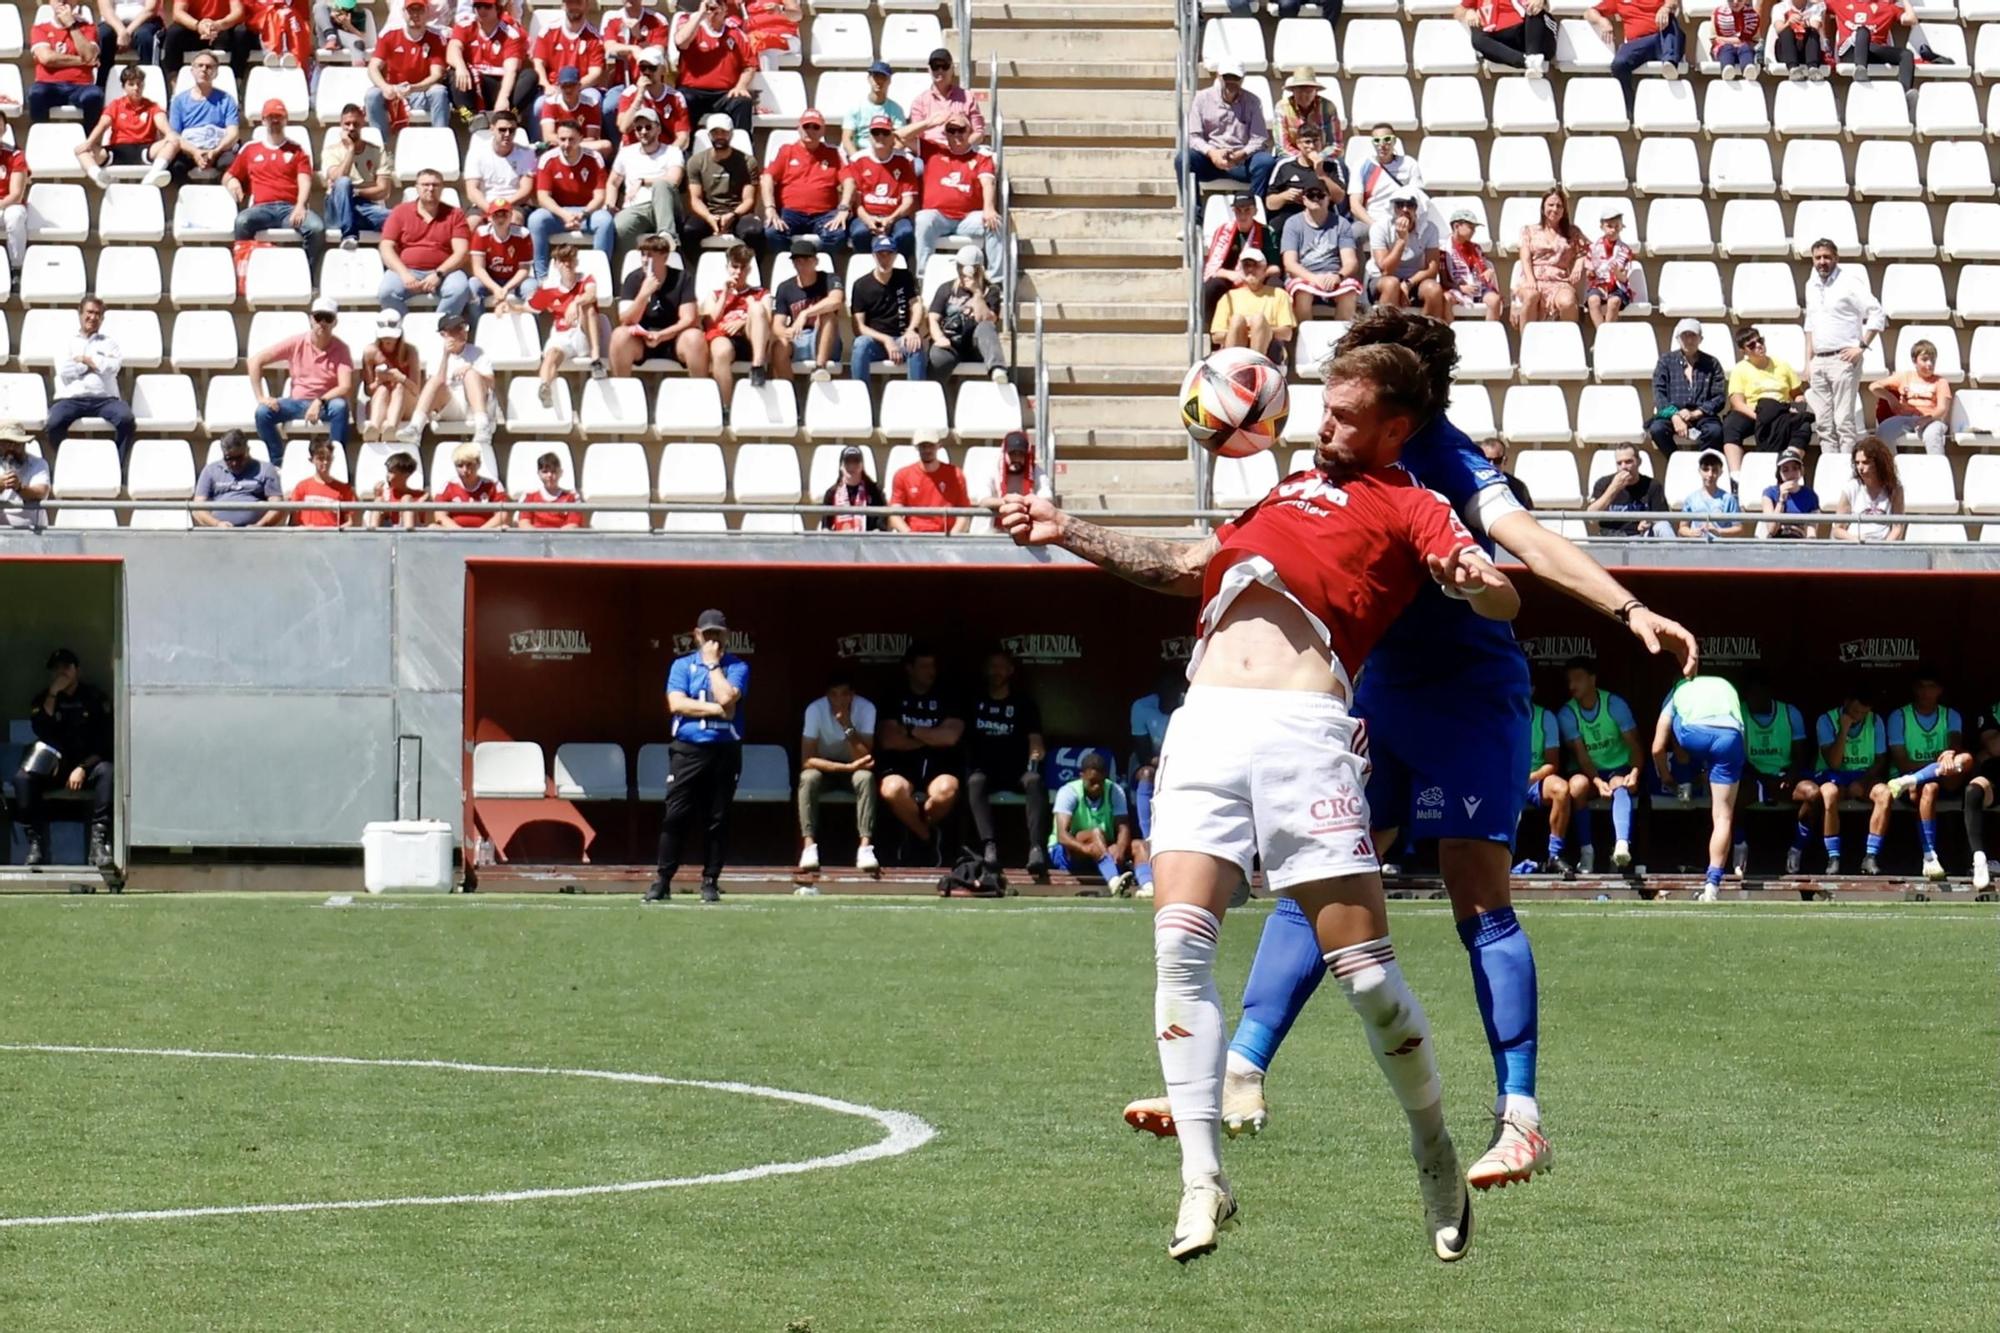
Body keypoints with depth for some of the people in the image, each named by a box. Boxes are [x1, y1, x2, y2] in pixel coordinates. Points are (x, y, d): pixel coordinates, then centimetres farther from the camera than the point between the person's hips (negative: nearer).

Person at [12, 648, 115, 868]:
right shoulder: (42, 699, 8)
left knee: (106, 773, -35)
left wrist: (83, 768, -17)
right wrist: (53, 695, -14)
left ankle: (98, 843, -41)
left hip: (87, 765, -1)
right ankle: (36, 847, -30)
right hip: (52, 768, 1)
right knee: (22, 778, -29)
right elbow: (41, 731, -11)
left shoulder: (94, 699, 3)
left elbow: (106, 742, -4)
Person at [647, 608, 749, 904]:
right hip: (688, 749, 0)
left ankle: (710, 882, 9)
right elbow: (676, 703, -6)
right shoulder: (682, 665, 9)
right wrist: (717, 709, -12)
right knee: (675, 816, -5)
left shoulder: (737, 667, 6)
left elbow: (727, 698, -13)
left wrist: (713, 664, -6)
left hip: (724, 750, 0)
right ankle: (662, 881, -3)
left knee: (718, 820, 2)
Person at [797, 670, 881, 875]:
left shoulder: (865, 709, -19)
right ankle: (809, 846, -36)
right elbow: (807, 760, -25)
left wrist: (848, 726, -35)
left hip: (853, 768, 0)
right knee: (808, 778, -33)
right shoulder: (815, 709, -21)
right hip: (824, 767, 0)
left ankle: (865, 847, -39)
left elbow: (865, 760, -25)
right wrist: (848, 767, -33)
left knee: (866, 777, -33)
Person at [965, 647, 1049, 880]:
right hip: (983, 768, 0)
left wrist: (1036, 753, -18)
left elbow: (1035, 739, 6)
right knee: (975, 782, -36)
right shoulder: (975, 701, 14)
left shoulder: (1024, 702, 13)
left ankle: (1036, 849, -49)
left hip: (1016, 770, 0)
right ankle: (989, 846, -52)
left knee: (1034, 781, -35)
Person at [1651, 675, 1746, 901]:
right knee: (1723, 816, 2)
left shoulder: (1678, 691, 32)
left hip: (1693, 732, -2)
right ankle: (1712, 884, -4)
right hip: (1731, 736, 2)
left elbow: (1658, 748, 23)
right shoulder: (1726, 687, 41)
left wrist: (1666, 778, 39)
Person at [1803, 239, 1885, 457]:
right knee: (1823, 423, 6)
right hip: (1819, 361, 7)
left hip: (1842, 359, -7)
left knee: (1844, 421, -10)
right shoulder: (1812, 285, 15)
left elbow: (1877, 315, -9)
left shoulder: (1849, 281, -6)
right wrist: (1808, 361, 18)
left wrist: (1861, 347, -13)